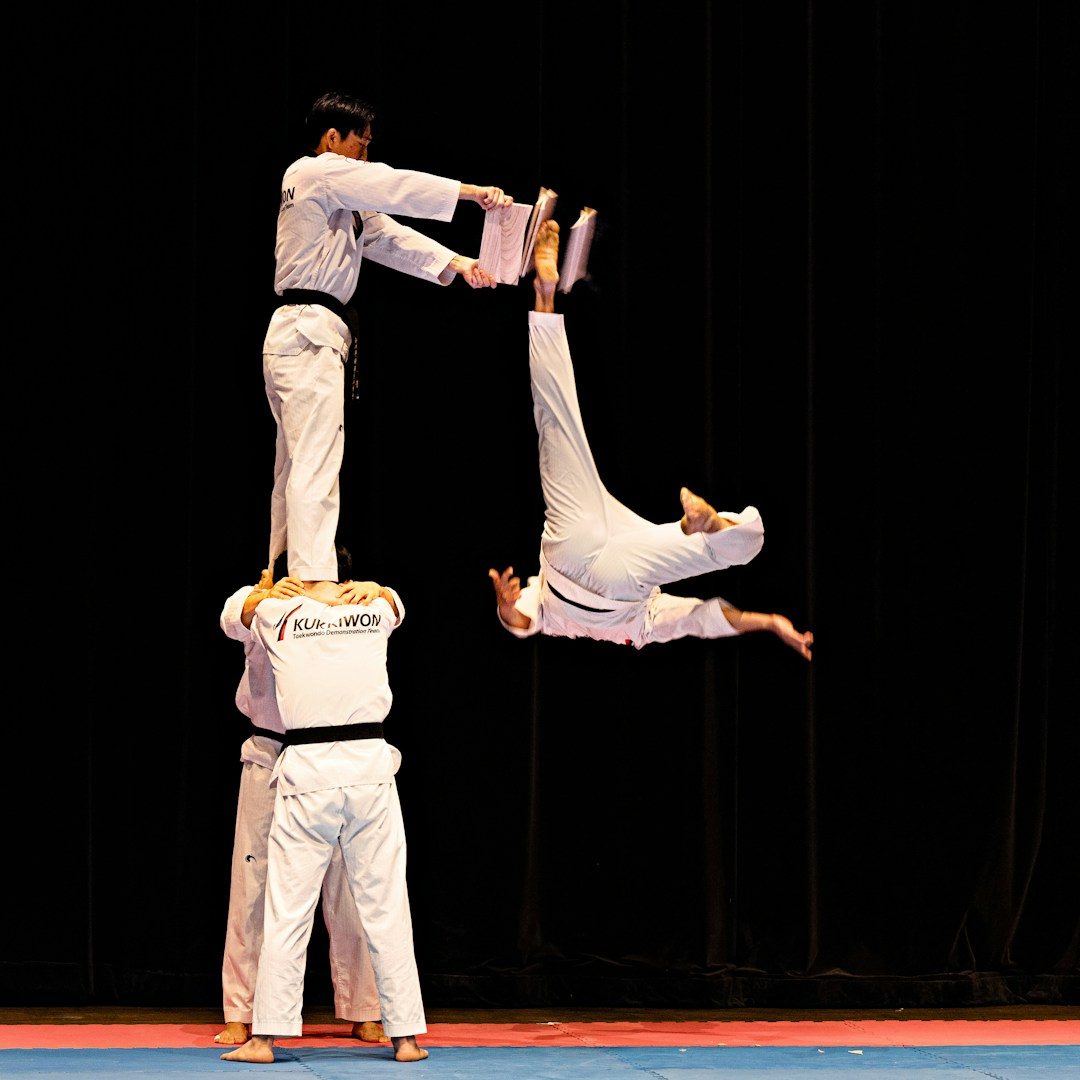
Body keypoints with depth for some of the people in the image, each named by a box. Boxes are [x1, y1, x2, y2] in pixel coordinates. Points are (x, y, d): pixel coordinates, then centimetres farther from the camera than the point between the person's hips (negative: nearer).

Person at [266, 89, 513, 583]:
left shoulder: (339, 195, 23)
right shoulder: (313, 173, -8)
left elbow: (387, 236, 18)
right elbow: (393, 187, -15)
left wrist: (456, 263, 7)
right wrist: (472, 192, -16)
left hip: (300, 336, 11)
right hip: (308, 336, -11)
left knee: (295, 467, 14)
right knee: (315, 470, -16)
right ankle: (314, 585, -21)